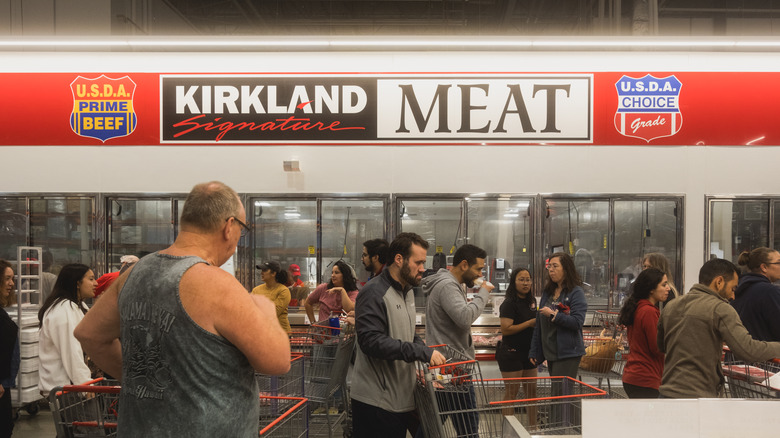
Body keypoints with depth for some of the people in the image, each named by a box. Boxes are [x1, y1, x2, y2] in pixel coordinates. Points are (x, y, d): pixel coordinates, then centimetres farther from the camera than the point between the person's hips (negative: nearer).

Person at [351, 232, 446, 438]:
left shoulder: (407, 291, 15)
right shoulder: (374, 293, -15)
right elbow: (371, 341, -25)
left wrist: (425, 349, 3)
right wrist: (422, 352, -25)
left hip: (403, 396, 9)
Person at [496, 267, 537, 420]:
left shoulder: (532, 300, 10)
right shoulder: (509, 304, -14)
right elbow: (506, 329, -23)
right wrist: (530, 323, -20)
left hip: (529, 351, 8)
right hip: (512, 353, -8)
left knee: (532, 390, 13)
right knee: (512, 392, -1)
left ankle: (533, 426, 24)